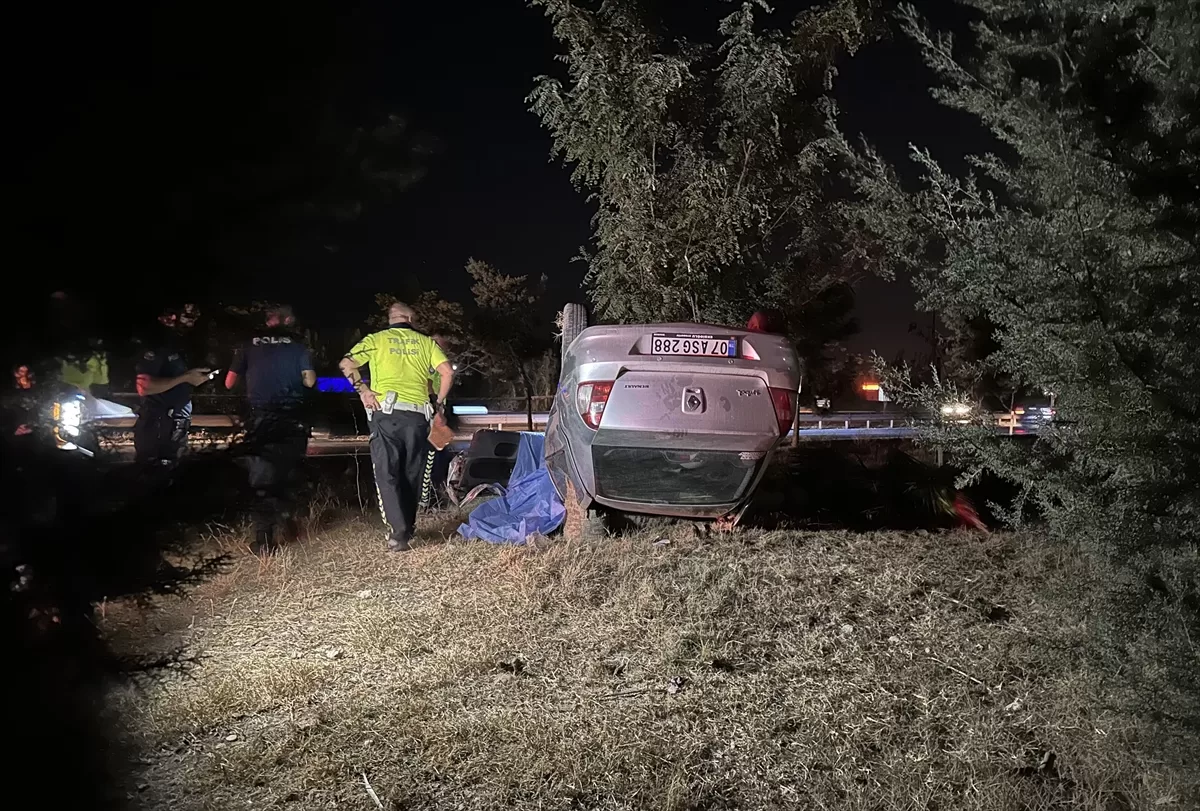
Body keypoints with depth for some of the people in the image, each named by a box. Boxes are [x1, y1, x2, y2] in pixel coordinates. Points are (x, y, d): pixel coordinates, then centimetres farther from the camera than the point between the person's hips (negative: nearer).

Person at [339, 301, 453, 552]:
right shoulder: (425, 342, 13)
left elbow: (346, 364, -4)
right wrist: (438, 404, 11)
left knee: (387, 474, -3)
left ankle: (397, 531, -16)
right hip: (418, 415, 2)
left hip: (386, 413, -2)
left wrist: (362, 389, 2)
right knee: (412, 475, 12)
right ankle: (408, 528, 20)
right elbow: (447, 372, 2)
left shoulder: (376, 339, 9)